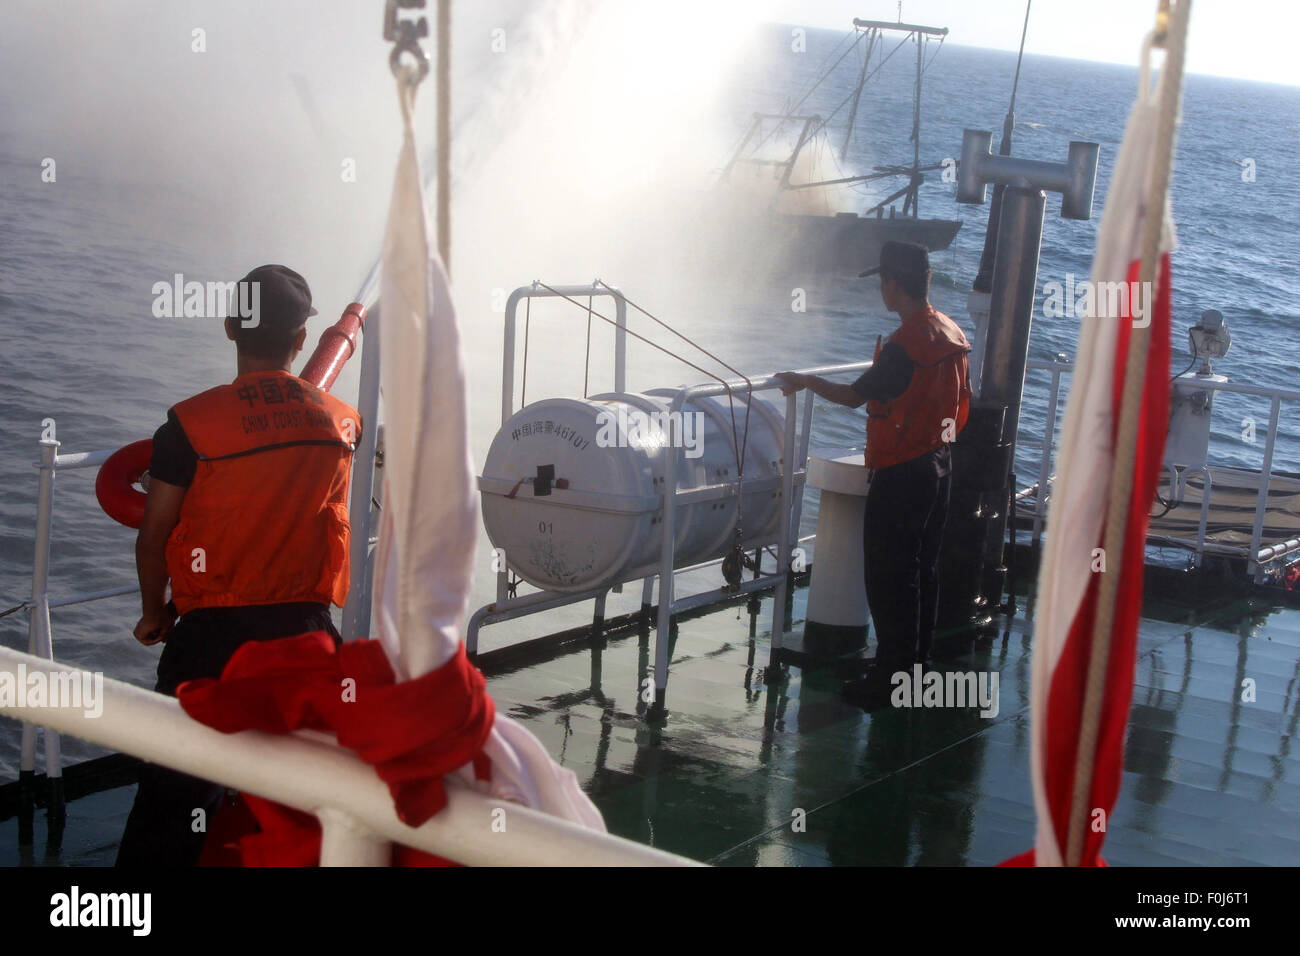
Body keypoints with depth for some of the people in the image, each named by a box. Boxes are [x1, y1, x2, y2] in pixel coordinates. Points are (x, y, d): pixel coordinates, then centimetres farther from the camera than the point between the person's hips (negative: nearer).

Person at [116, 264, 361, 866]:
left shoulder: (191, 423, -11)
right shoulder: (341, 422, 0)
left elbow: (153, 537, -6)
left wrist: (154, 613, 11)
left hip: (212, 635, -3)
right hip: (306, 631, 3)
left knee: (176, 793, 6)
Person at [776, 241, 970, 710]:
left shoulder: (903, 346, -22)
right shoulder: (952, 334, 5)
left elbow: (854, 395, -14)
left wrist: (805, 382, 1)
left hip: (901, 475, -9)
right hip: (939, 465, 9)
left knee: (889, 578, -1)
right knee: (922, 570, 17)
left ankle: (890, 679, 3)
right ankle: (917, 664, 26)